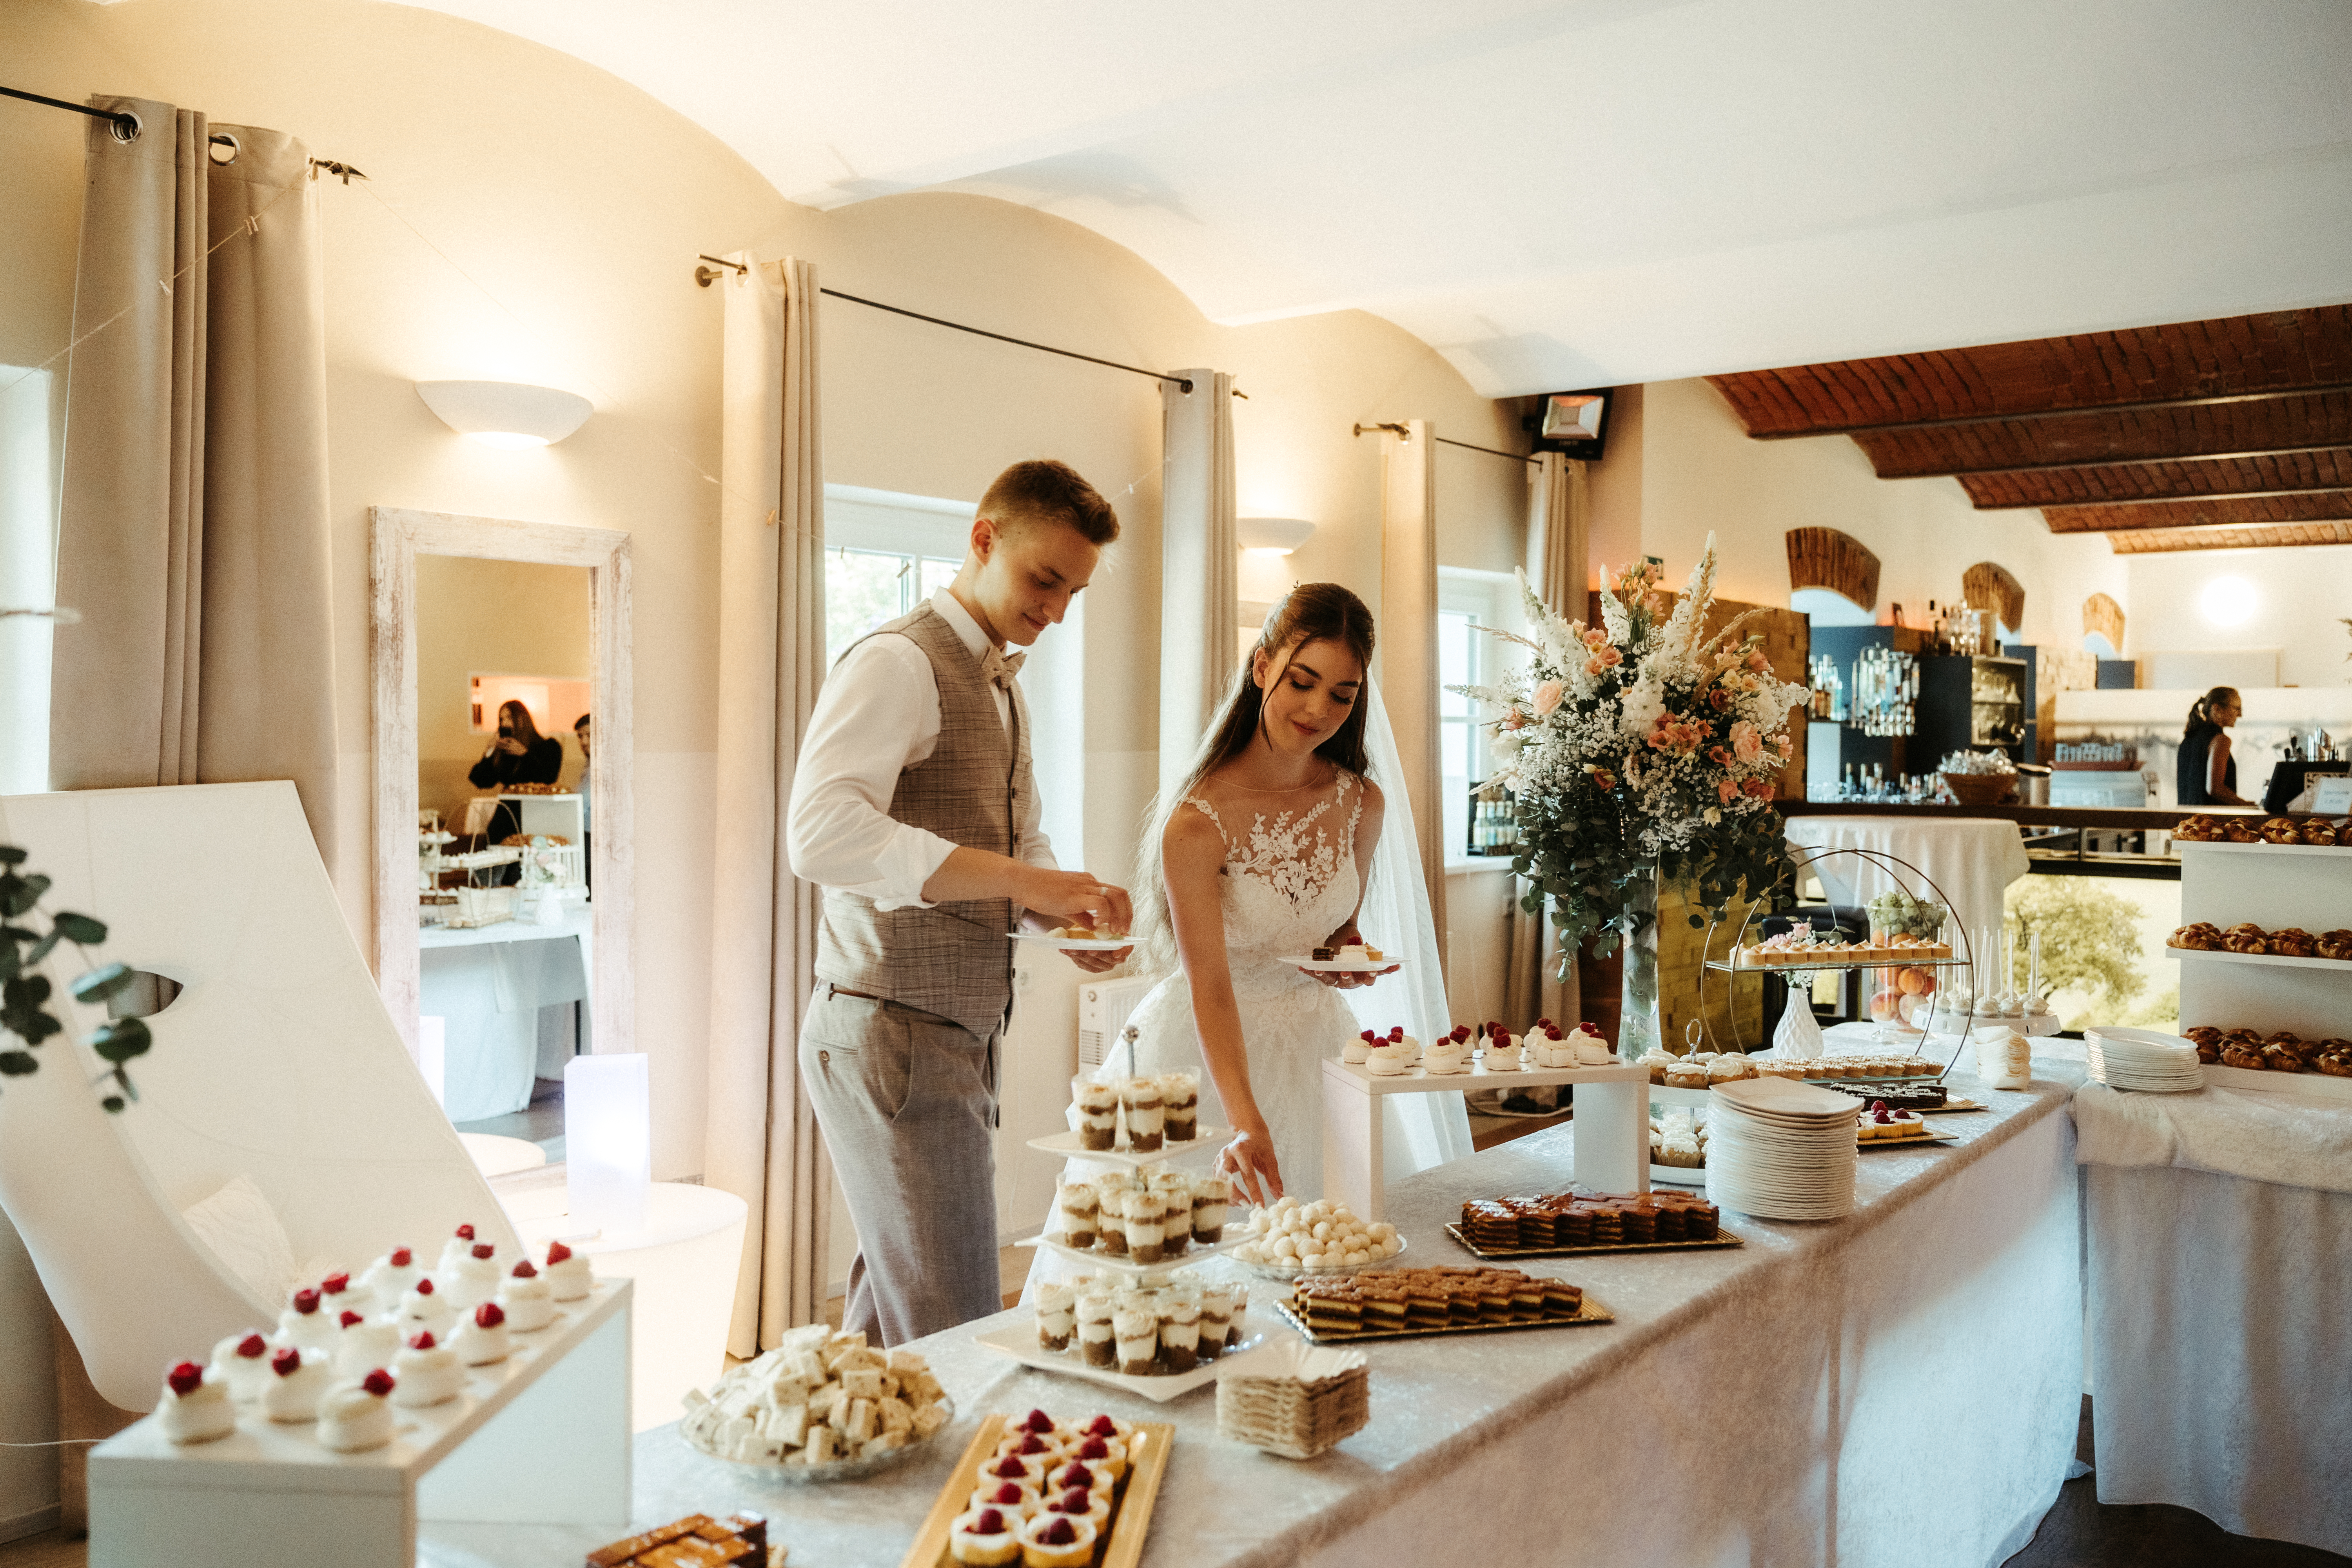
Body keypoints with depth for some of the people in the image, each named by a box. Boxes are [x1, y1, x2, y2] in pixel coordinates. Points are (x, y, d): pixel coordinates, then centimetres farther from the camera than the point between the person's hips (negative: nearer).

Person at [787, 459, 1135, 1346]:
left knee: (892, 1311, 19)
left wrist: (1068, 914, 3)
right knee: (957, 1341, -5)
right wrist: (1021, 878, -33)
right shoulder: (898, 663, -14)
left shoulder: (1000, 685, 17)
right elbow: (821, 834, -30)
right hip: (891, 1033, -9)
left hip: (962, 1034, 9)